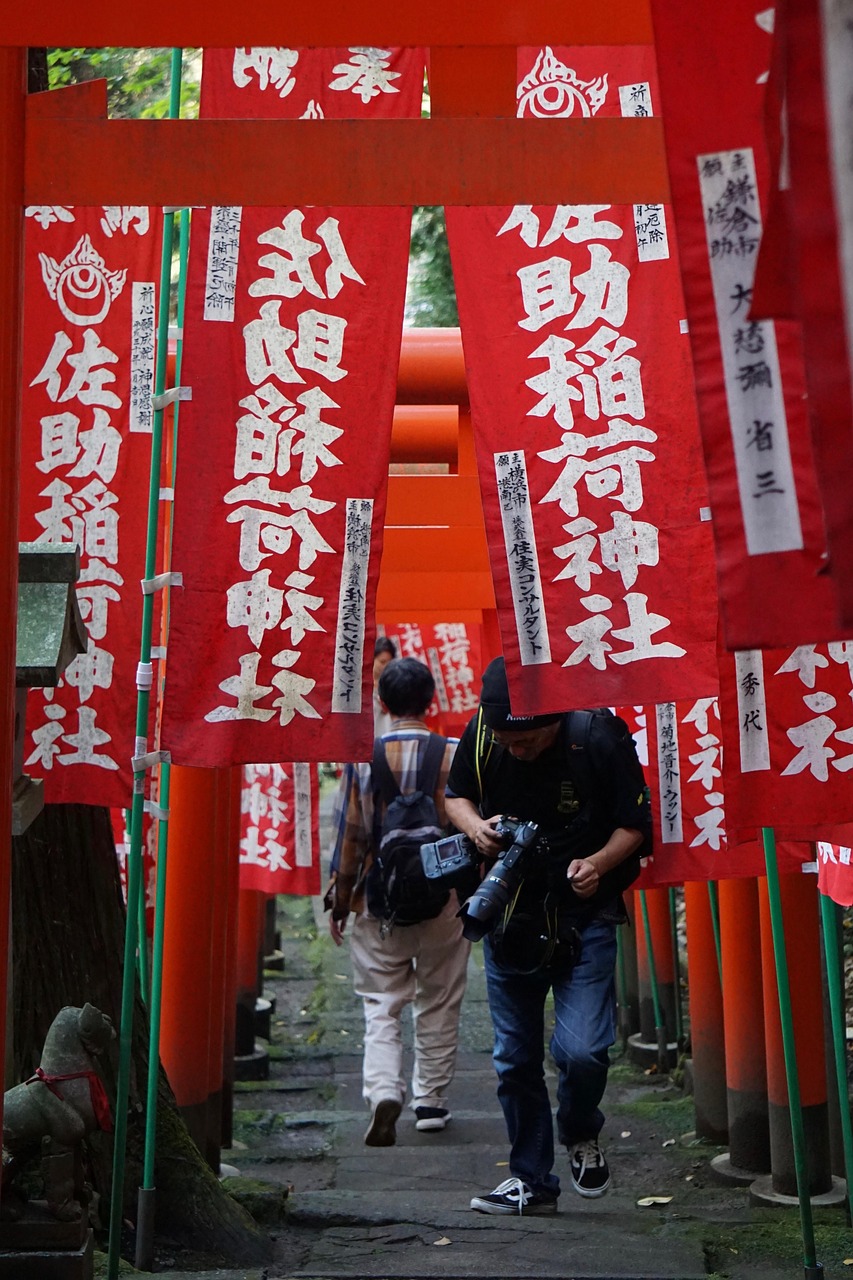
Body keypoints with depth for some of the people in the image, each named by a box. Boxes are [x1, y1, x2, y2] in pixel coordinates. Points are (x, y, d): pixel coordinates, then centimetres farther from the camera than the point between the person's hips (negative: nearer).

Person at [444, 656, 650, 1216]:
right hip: (509, 917, 3)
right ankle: (531, 1180, 26)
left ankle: (581, 1134, 18)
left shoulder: (601, 740, -18)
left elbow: (635, 823, -6)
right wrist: (475, 825, -14)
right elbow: (456, 796, 8)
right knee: (515, 1058, 9)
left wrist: (600, 862, -25)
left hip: (585, 917, -3)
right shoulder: (481, 734, -10)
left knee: (581, 1049, -16)